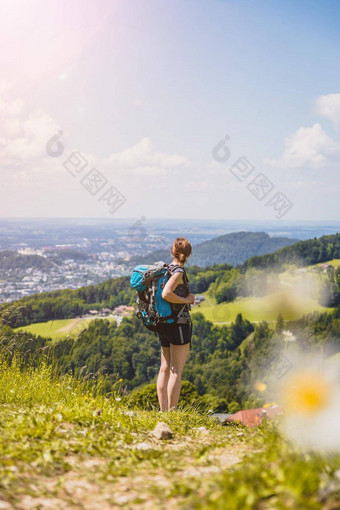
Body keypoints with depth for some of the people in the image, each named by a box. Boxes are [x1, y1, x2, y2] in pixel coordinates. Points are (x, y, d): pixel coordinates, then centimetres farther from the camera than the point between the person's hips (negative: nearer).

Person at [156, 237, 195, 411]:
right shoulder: (179, 272, -13)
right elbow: (166, 294, -27)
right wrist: (187, 300, -14)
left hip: (163, 325, 8)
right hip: (179, 323, -8)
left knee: (165, 369, 10)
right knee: (176, 370, -4)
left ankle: (163, 411, 13)